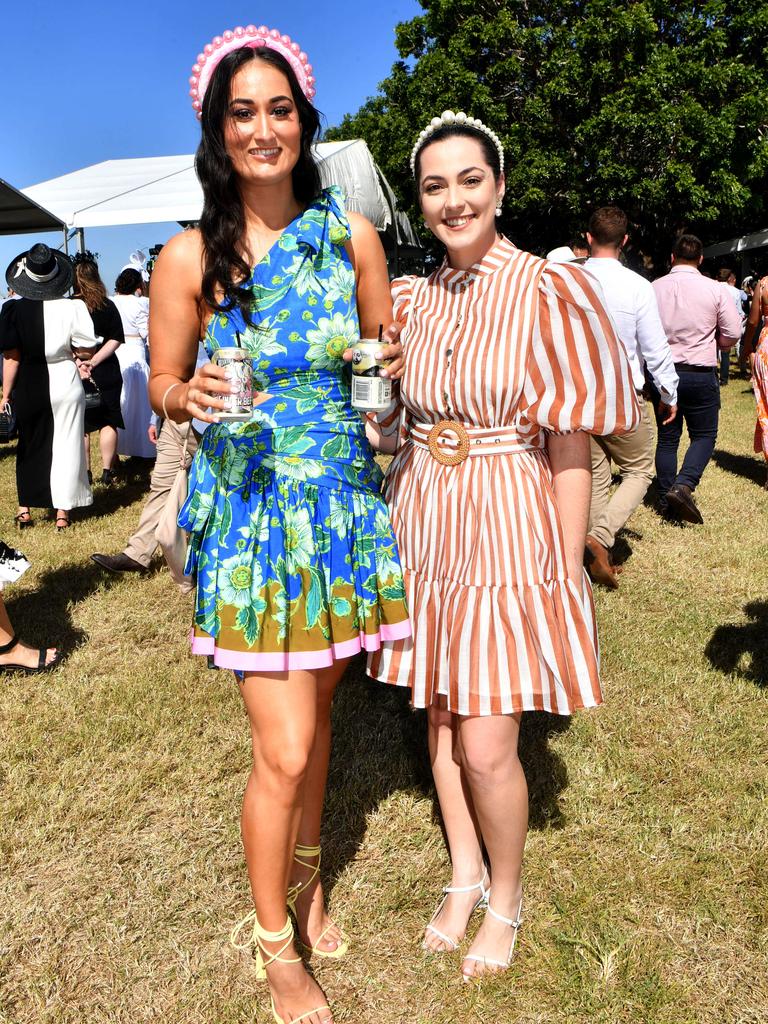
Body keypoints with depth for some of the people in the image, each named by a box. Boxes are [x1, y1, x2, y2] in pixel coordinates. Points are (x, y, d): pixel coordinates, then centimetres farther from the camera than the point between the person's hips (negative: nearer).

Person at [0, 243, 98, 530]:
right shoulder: (72, 307, -11)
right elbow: (88, 348, -9)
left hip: (28, 388, 1)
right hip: (64, 383, -1)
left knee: (29, 446, 17)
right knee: (65, 446, 8)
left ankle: (24, 508, 22)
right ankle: (62, 511, 11)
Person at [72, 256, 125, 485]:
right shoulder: (108, 306, -3)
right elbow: (116, 340, -7)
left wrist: (78, 363, -15)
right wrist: (94, 361, -13)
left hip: (77, 375, -1)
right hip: (107, 373, 1)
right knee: (108, 422, 10)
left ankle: (85, 473, 15)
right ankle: (107, 471, 12)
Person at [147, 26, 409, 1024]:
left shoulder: (351, 233, 2)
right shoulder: (190, 257, -5)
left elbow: (389, 355, 13)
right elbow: (163, 385, 4)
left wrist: (398, 361, -9)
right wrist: (192, 397, -19)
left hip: (343, 496, 3)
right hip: (249, 505, -3)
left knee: (316, 705, 17)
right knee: (283, 749, -2)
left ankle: (305, 875, 43)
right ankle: (274, 942, 26)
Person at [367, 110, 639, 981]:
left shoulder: (549, 291, -9)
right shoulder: (411, 299, 5)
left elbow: (571, 451, -10)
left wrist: (566, 573, -10)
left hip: (510, 530, -5)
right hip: (425, 527, 5)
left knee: (487, 747, -2)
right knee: (439, 717, 15)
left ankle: (506, 899, 28)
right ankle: (464, 874, 39)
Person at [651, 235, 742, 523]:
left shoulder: (653, 288, -2)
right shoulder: (714, 290, -7)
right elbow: (733, 335, -3)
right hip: (700, 375, -2)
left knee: (667, 438, 12)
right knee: (704, 435, 9)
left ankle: (666, 501, 15)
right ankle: (683, 485, -13)